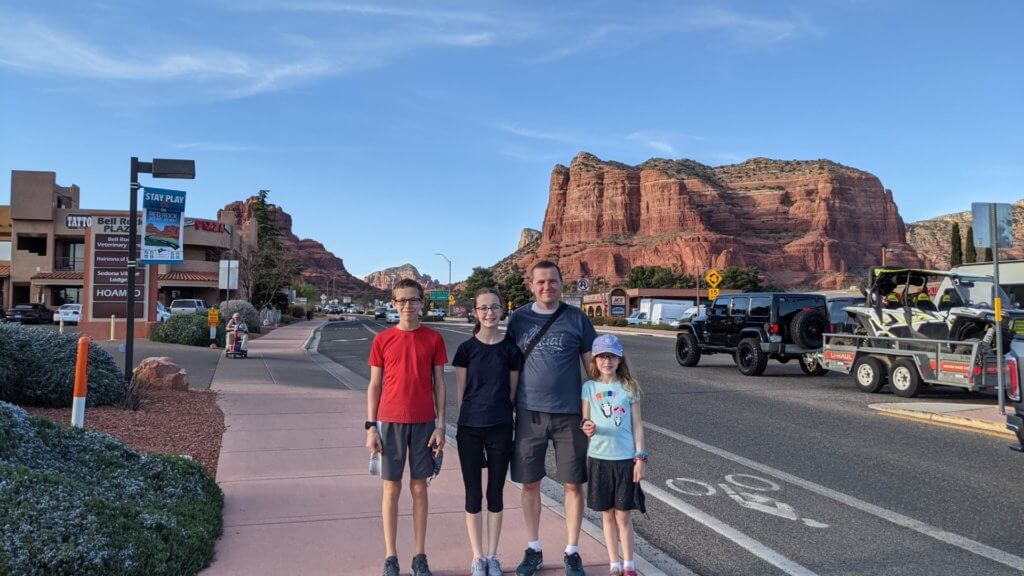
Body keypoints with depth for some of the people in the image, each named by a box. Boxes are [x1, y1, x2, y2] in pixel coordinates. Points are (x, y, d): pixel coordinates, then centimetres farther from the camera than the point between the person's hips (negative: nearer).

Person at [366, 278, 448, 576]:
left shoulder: (433, 339, 2)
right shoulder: (382, 340, 1)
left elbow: (439, 384, 4)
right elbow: (374, 385, 4)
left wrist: (440, 425, -1)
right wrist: (371, 427, -1)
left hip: (424, 422, 1)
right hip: (390, 421, 0)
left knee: (419, 488, 8)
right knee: (391, 488, 6)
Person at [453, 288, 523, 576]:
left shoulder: (511, 349, 0)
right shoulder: (466, 349, -3)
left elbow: (512, 392, 6)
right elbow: (461, 392, 2)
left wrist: (500, 415, 5)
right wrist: (469, 419, 1)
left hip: (500, 429, 1)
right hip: (470, 429, -1)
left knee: (496, 492, 10)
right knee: (473, 494, 7)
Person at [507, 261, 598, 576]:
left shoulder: (576, 318, 0)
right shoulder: (518, 319, 3)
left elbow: (593, 363, 4)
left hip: (569, 414, -1)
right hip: (529, 413, 1)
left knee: (573, 484, 5)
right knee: (530, 483, 9)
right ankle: (533, 549, 27)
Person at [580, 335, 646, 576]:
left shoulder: (629, 388, -1)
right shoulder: (589, 388, 0)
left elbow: (637, 424, 1)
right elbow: (585, 422, 2)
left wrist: (640, 458, -3)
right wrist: (587, 428, -22)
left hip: (625, 458, -1)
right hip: (598, 458, 1)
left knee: (623, 515, 6)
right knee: (607, 515, 11)